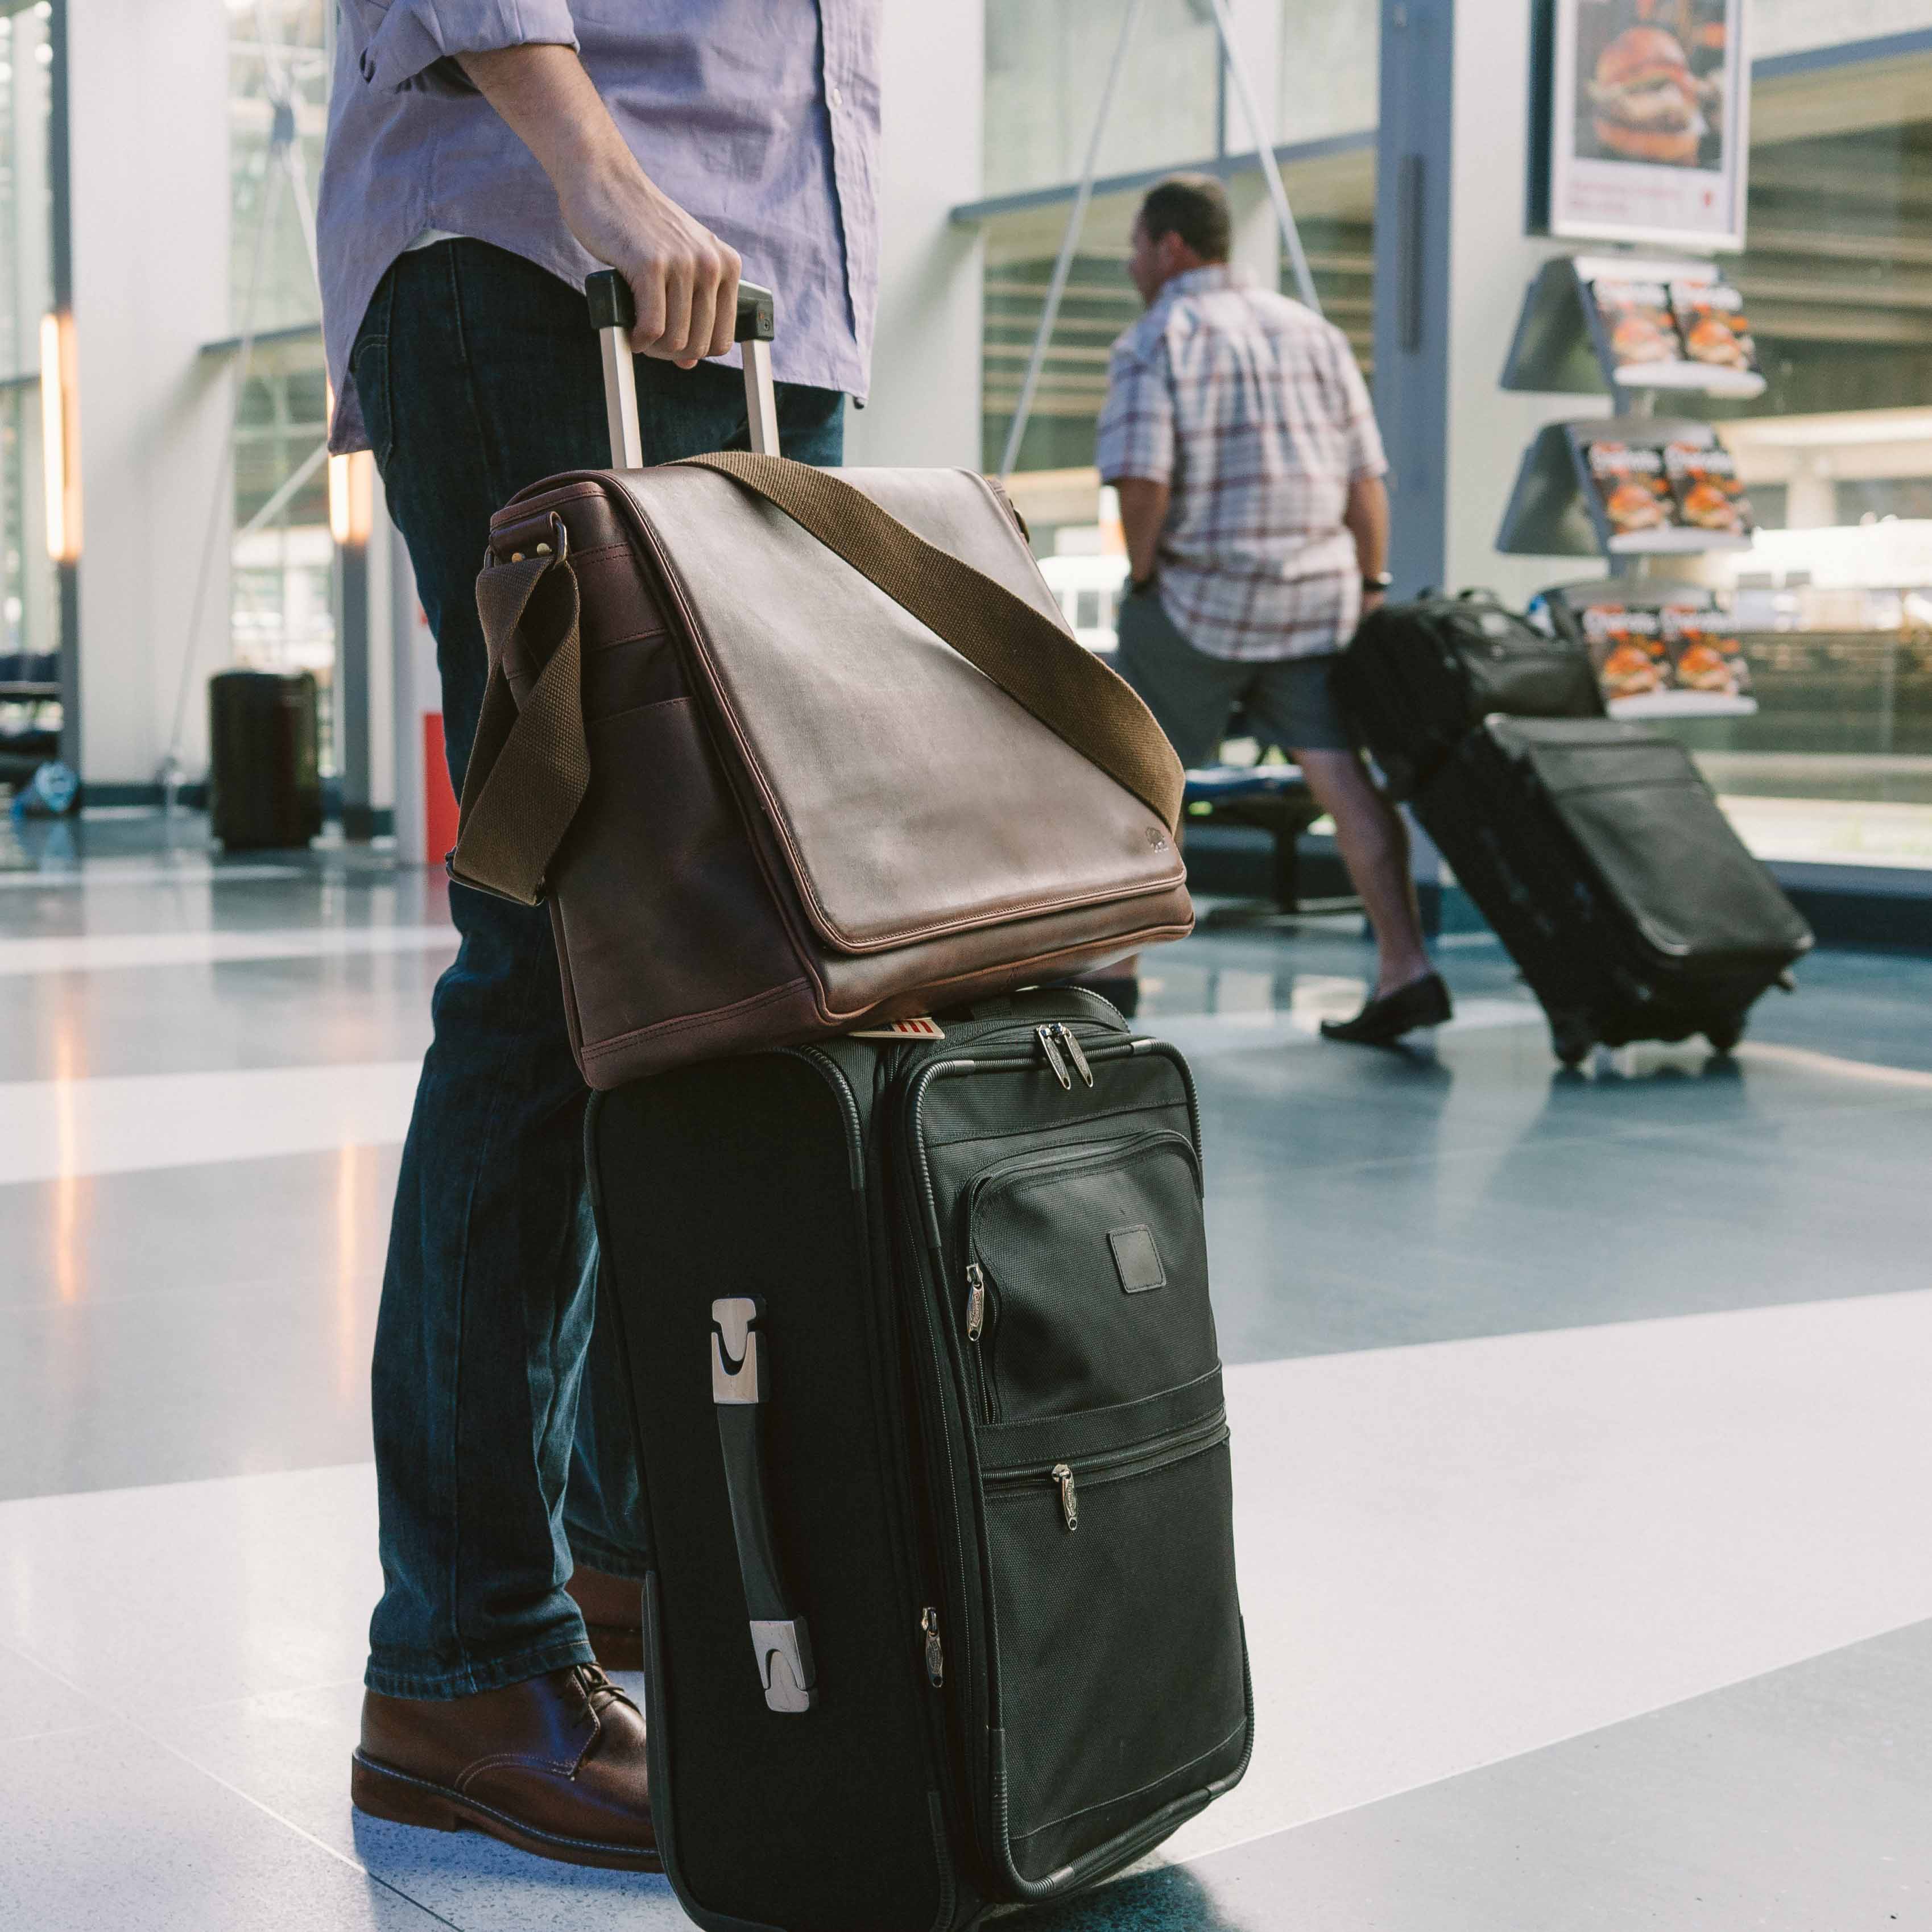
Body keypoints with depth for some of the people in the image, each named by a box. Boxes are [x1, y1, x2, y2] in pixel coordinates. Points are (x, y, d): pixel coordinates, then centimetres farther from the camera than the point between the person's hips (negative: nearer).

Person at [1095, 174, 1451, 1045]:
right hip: (1312, 596, 5)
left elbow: (1141, 477, -18)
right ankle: (1404, 969, -13)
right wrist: (1371, 594, 12)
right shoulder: (1311, 332, 12)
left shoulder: (1154, 342, -6)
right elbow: (1364, 476, 8)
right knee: (1339, 773, -2)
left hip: (1197, 596, -5)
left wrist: (1144, 578, -4)